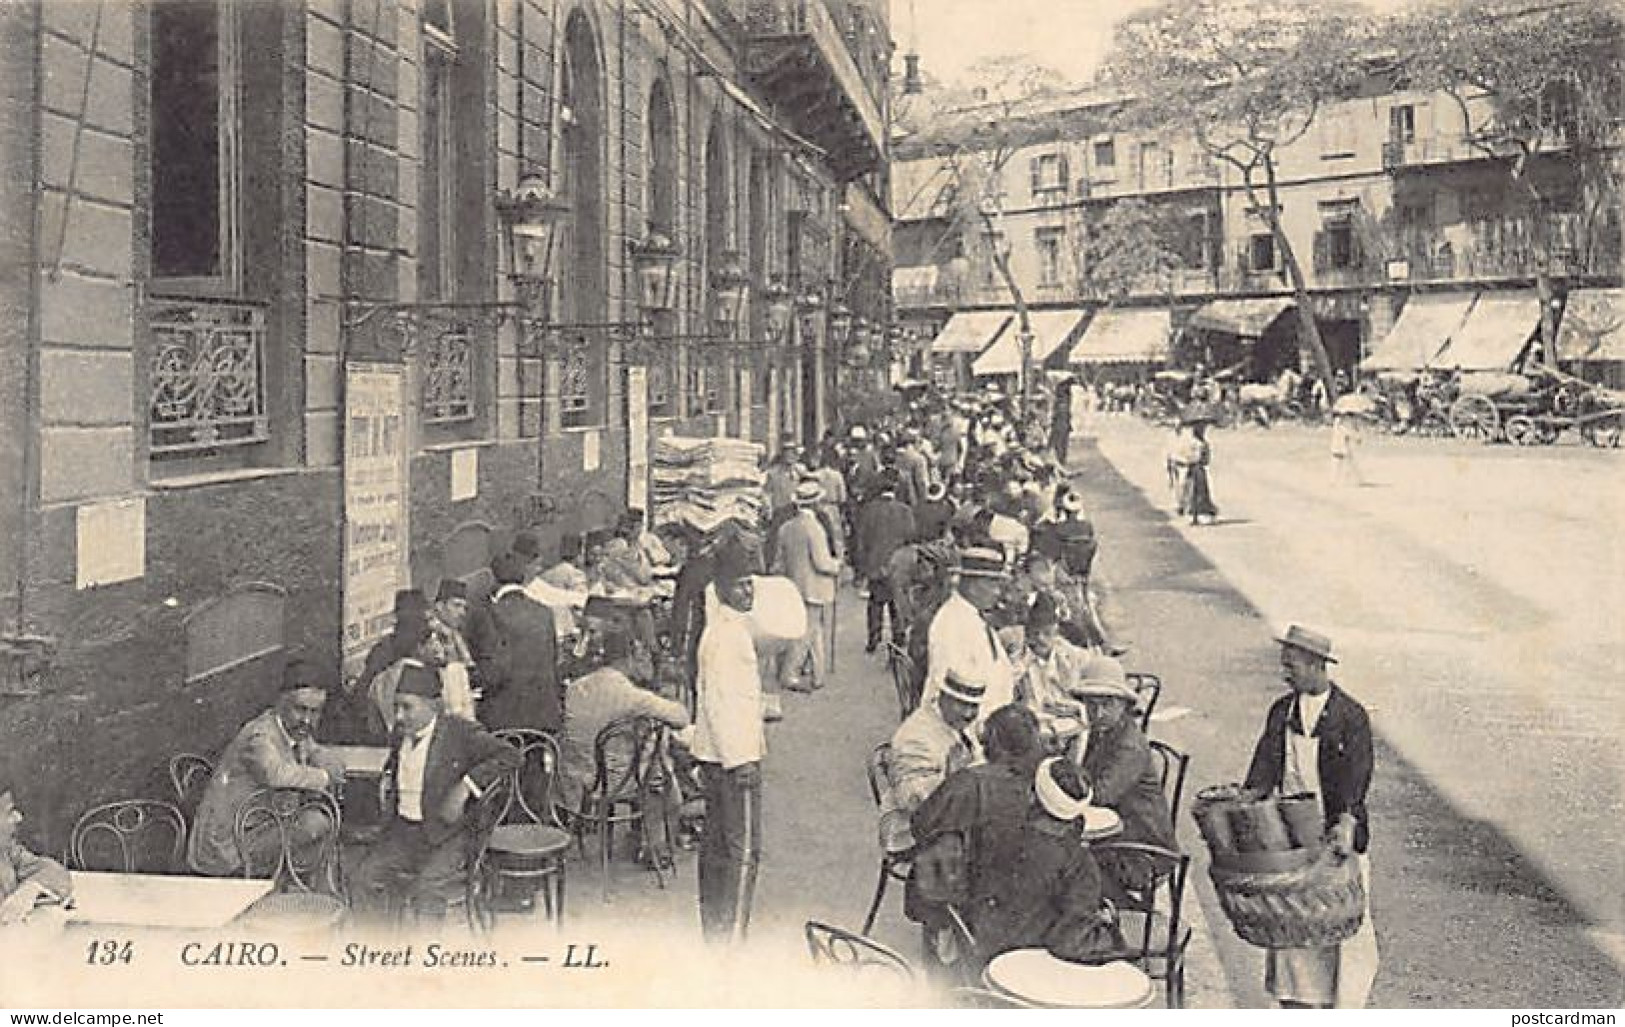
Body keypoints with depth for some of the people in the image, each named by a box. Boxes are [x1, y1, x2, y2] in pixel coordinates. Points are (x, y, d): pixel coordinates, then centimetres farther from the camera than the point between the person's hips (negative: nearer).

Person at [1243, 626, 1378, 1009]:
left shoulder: (1351, 715, -8)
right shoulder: (1280, 711, 6)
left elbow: (1357, 776, -16)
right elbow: (1265, 766, 0)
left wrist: (1346, 822, -31)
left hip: (1336, 837, -4)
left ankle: (1344, 1009, 19)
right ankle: (1295, 1002, 19)